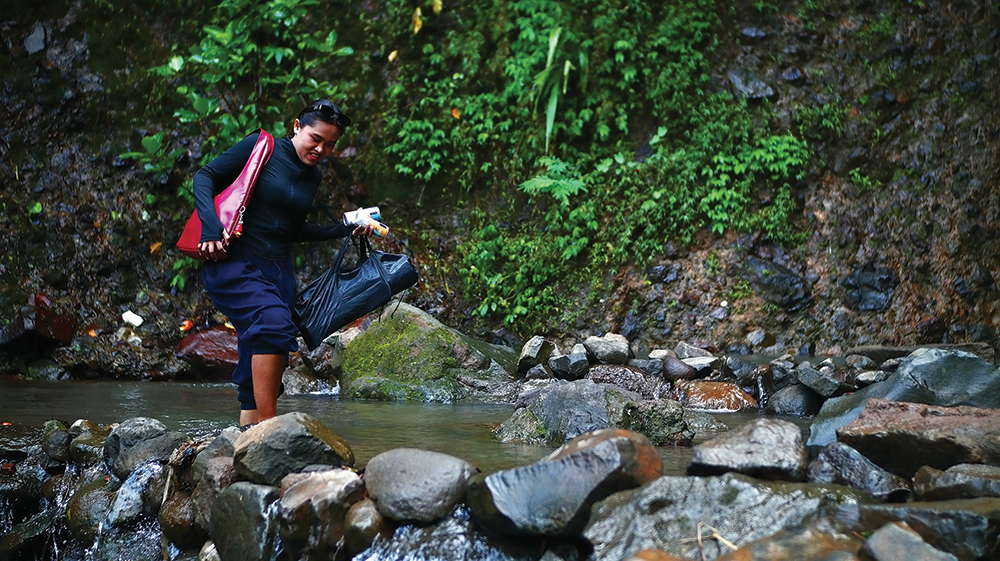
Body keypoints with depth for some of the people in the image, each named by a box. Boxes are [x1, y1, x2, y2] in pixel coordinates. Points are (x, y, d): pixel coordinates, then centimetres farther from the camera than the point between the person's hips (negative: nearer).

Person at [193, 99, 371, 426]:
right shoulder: (261, 147, -3)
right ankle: (268, 426, -28)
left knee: (258, 368, 2)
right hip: (234, 266, -7)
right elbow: (205, 177, -4)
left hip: (278, 272, 7)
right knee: (274, 324, -30)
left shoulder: (312, 177, 17)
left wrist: (346, 228, 17)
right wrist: (210, 229, -18)